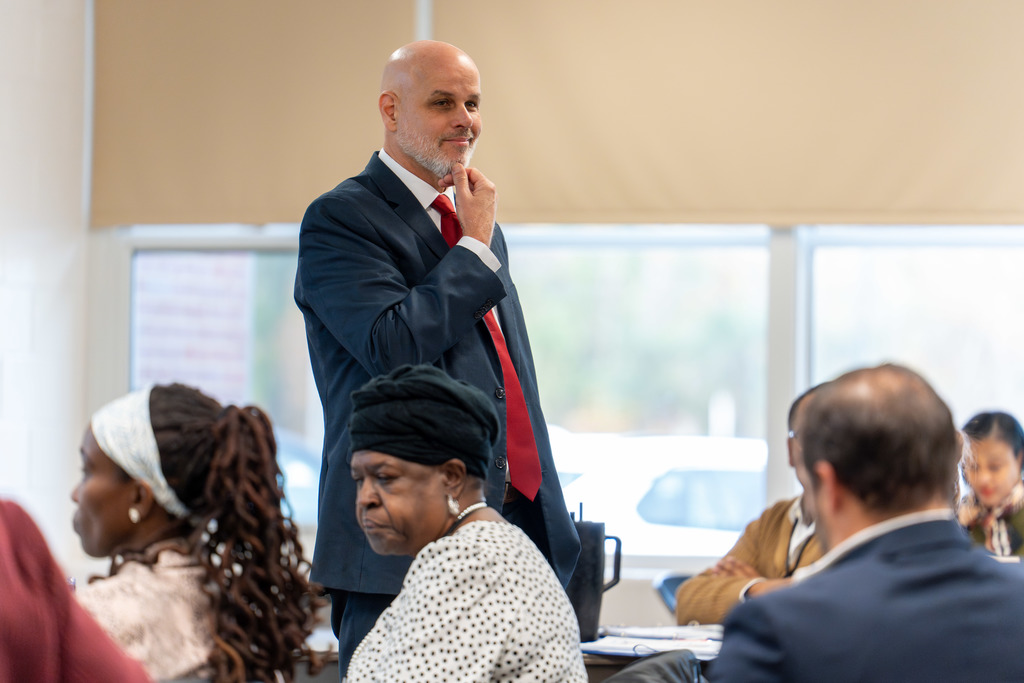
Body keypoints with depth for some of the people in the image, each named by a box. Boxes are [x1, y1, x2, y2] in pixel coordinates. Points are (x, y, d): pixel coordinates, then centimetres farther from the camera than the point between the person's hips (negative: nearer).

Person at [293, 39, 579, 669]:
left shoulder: (477, 224, 21)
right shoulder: (340, 220, -5)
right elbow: (395, 345, -20)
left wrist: (549, 528, 20)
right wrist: (475, 247, -8)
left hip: (512, 527, 7)